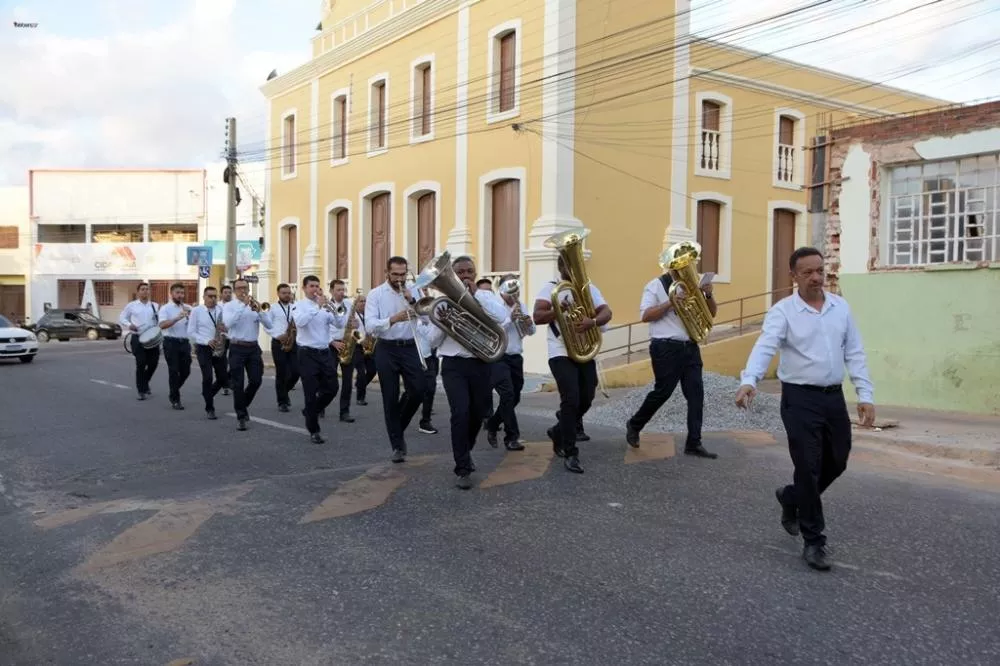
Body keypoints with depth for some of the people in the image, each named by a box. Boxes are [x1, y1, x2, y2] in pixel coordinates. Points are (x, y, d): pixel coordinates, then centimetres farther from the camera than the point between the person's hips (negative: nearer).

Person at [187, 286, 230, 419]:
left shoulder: (222, 310, 5)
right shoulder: (196, 311, -1)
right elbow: (191, 332, -3)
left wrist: (226, 329, -16)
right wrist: (207, 341, -16)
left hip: (219, 348, 3)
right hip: (204, 348, -3)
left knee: (223, 378, 3)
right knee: (208, 378, -10)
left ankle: (208, 395, 32)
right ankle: (209, 408, 4)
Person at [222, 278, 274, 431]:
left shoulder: (256, 305, 8)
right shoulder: (229, 306, 0)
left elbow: (269, 325, -2)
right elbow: (228, 323, -21)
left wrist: (259, 311, -17)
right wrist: (243, 305, -22)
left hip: (253, 347, 3)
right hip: (237, 348, -3)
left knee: (256, 380, 1)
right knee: (238, 384, -1)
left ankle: (244, 405, 28)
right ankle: (241, 417, 9)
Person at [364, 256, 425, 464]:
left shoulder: (413, 291, 7)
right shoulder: (376, 294, -2)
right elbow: (370, 325, -15)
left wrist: (412, 301, -15)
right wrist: (393, 319, -29)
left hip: (410, 347, 2)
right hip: (387, 350, -2)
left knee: (417, 391, -6)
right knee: (390, 398, 1)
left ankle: (398, 428, 21)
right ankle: (397, 446, 11)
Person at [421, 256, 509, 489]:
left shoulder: (487, 297, 6)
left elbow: (503, 319, -17)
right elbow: (433, 341, 5)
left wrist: (477, 293, -15)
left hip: (481, 364, 2)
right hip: (454, 365, -2)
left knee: (477, 415, 12)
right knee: (461, 413, -16)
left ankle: (464, 454, 41)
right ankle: (463, 469, -6)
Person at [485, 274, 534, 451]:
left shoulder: (522, 306, 12)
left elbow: (531, 332, 12)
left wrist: (529, 323, -9)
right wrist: (510, 319, -22)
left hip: (516, 358, 7)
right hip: (498, 357, -7)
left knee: (514, 398, 12)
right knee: (508, 395, -16)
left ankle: (492, 425, 33)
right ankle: (512, 438, -8)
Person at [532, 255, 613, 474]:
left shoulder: (589, 288, 9)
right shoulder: (550, 288, -2)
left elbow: (606, 312, -3)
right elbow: (537, 317, -13)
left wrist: (592, 321, -25)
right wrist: (559, 310, -30)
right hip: (561, 354, -5)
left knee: (586, 400, 9)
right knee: (571, 399, -14)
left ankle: (558, 432, 35)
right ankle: (570, 454, -4)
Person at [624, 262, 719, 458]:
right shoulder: (656, 285, -2)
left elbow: (712, 312, 13)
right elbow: (645, 315, -12)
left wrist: (708, 295, -6)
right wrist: (670, 303, -19)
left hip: (690, 347, 6)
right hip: (666, 348, -6)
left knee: (696, 393, -1)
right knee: (663, 392, 0)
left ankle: (693, 444, 4)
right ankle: (634, 425, 24)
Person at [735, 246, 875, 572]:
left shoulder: (841, 307, 6)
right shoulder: (782, 311, -9)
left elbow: (854, 353, 8)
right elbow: (764, 347, -25)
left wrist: (866, 395, 1)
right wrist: (748, 380, -43)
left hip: (834, 397, 5)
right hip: (800, 399, -5)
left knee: (836, 463, 15)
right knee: (809, 468, -2)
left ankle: (791, 497, 41)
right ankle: (813, 542, 10)